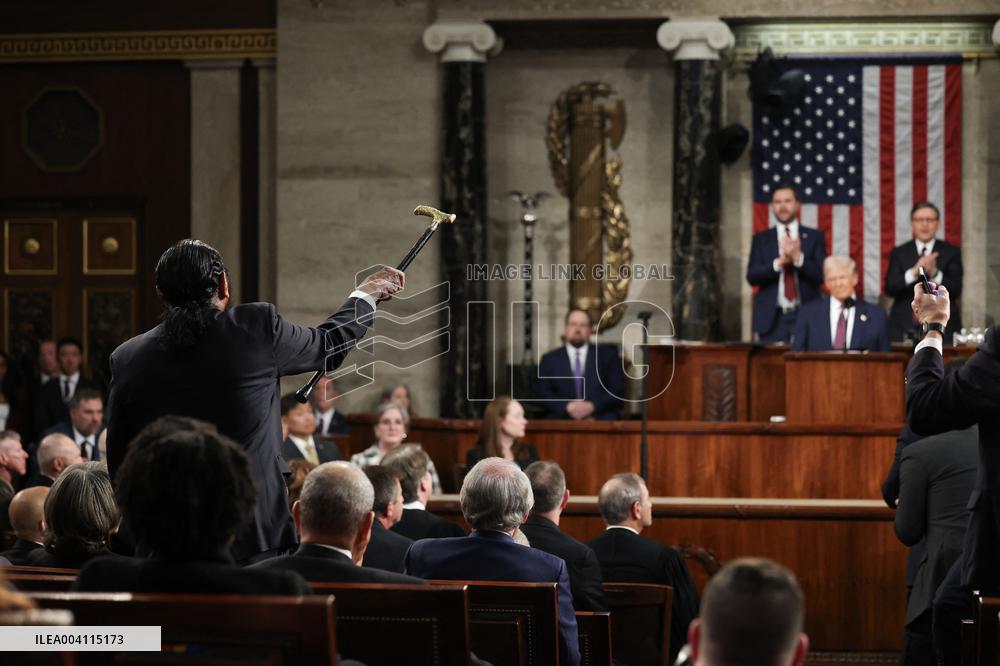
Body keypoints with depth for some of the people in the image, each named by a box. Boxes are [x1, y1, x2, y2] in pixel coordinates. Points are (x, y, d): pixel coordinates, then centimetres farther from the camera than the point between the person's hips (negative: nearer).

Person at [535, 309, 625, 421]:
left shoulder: (608, 355, 14)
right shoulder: (549, 360, 15)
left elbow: (618, 390, 6)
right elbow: (542, 393, 5)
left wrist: (592, 406, -10)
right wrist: (567, 407, -12)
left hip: (601, 421, 0)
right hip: (560, 422, 0)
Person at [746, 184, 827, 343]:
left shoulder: (814, 237, 9)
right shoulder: (761, 239, 11)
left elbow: (821, 274, -1)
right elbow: (752, 276, 0)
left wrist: (798, 257, -17)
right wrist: (779, 263, -16)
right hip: (772, 318, 1)